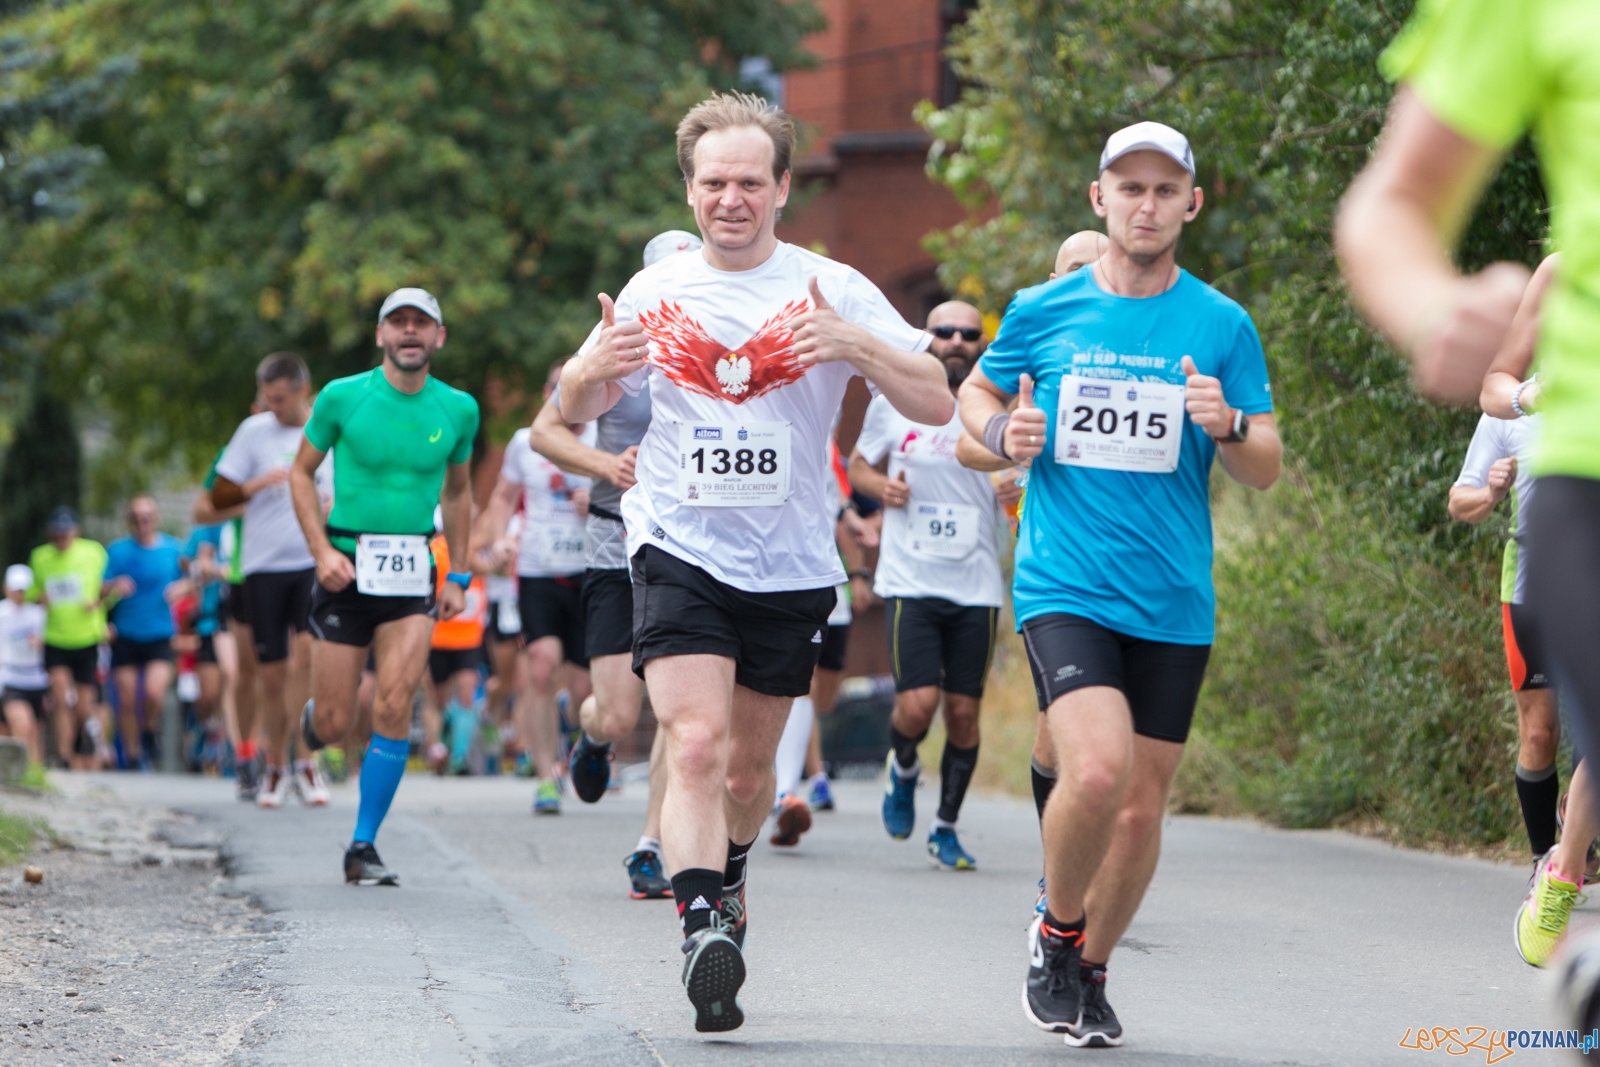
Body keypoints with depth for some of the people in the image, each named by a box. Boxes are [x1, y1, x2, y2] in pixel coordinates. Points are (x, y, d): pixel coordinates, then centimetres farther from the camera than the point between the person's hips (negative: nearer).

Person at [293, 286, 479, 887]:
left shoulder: (458, 410, 4)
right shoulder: (343, 397, -3)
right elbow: (302, 473, 6)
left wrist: (458, 576, 13)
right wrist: (321, 550, -6)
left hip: (413, 573, 1)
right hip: (348, 567, -1)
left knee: (394, 708, -14)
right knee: (334, 727, 0)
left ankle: (363, 847, -2)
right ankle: (311, 717, 39)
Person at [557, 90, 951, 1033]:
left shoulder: (829, 289, -2)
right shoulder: (655, 292, 4)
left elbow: (937, 406, -6)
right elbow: (574, 414, 17)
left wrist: (857, 346, -24)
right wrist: (593, 371, -8)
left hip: (791, 565, 1)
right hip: (680, 551, -1)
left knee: (750, 764, 14)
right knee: (697, 745, -20)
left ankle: (727, 875, 42)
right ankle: (703, 928, -27)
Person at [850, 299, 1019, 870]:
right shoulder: (891, 403, 3)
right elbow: (859, 464, 17)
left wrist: (1018, 494, -10)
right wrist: (880, 487, -5)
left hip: (977, 584, 1)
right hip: (911, 580, -1)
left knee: (964, 711, 2)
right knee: (918, 704, -14)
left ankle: (946, 828, 19)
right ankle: (901, 768, 20)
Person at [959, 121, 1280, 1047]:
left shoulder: (1222, 326, 4)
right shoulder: (1043, 310, 4)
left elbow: (1267, 470, 4)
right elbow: (977, 391, 20)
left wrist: (1227, 425, -17)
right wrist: (1004, 433, -2)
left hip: (1174, 604, 2)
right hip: (1064, 587, -2)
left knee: (1142, 806, 5)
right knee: (1097, 769, -23)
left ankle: (1091, 969, 30)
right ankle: (1057, 927, 4)